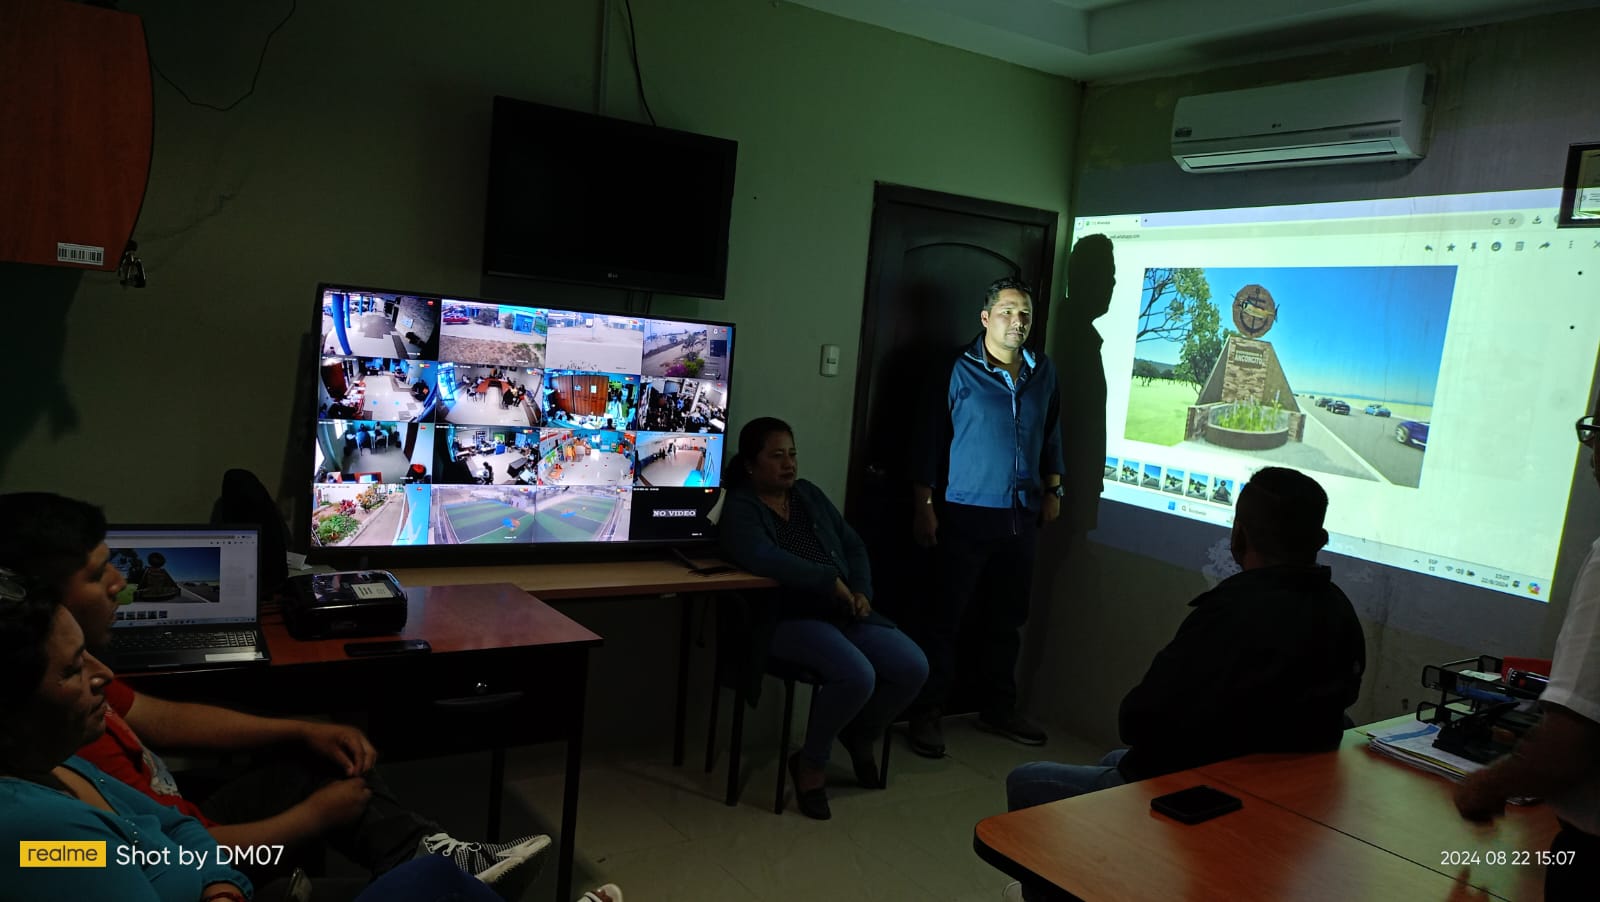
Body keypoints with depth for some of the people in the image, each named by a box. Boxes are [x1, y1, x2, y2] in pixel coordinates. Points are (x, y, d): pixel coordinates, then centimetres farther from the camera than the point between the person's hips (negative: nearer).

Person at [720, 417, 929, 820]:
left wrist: (861, 591, -1)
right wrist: (830, 582, -23)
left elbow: (853, 545, 17)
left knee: (913, 667, -12)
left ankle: (860, 734, 18)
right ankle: (810, 762, -3)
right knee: (857, 676, -31)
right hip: (785, 619, -7)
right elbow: (762, 558, -27)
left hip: (842, 613, 7)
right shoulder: (740, 508, -7)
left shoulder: (809, 494, 14)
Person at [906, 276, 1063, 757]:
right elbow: (929, 440, -6)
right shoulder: (958, 371, -6)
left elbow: (1052, 434, 19)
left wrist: (1053, 488, 14)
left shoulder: (1043, 372, 9)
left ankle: (998, 708, 29)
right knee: (944, 615, 0)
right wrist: (924, 506, -9)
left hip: (1021, 517, 5)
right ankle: (926, 714, 11)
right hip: (965, 514, -5)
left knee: (1008, 617, 14)